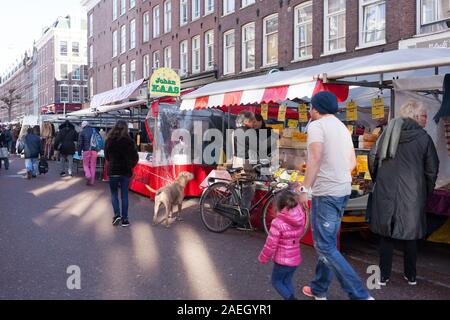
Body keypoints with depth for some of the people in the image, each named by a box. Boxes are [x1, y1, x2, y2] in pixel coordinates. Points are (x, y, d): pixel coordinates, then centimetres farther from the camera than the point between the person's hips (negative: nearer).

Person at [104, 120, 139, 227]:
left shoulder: (109, 140, -4)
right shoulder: (129, 141, -8)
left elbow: (106, 156, 7)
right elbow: (135, 157, -5)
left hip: (113, 171, 0)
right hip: (125, 171, 0)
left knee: (114, 193, 14)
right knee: (124, 195, 7)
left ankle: (117, 214, -4)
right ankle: (124, 219, 8)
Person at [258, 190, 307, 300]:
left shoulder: (278, 223, -23)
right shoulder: (301, 219, -8)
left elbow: (271, 244, -18)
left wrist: (263, 258, -2)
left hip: (282, 260, -6)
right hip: (295, 259, 6)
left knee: (276, 281, 15)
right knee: (287, 281, 22)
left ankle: (290, 298, -2)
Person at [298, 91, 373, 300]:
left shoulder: (316, 126, -10)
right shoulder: (343, 127, 16)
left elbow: (315, 159, -22)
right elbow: (352, 162, 18)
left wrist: (305, 189, -21)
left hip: (325, 193, -9)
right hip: (343, 191, 9)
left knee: (325, 246, -5)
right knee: (328, 242, 17)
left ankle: (360, 295, -9)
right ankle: (319, 290, 28)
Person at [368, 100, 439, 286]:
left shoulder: (389, 132, 3)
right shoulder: (423, 138, -5)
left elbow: (373, 157, 4)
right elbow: (432, 169, -1)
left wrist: (378, 180, 17)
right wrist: (427, 192, 13)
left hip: (386, 191, 2)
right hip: (412, 193, -2)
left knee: (386, 233, 10)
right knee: (410, 233, 12)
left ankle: (383, 276, 14)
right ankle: (411, 276, 24)